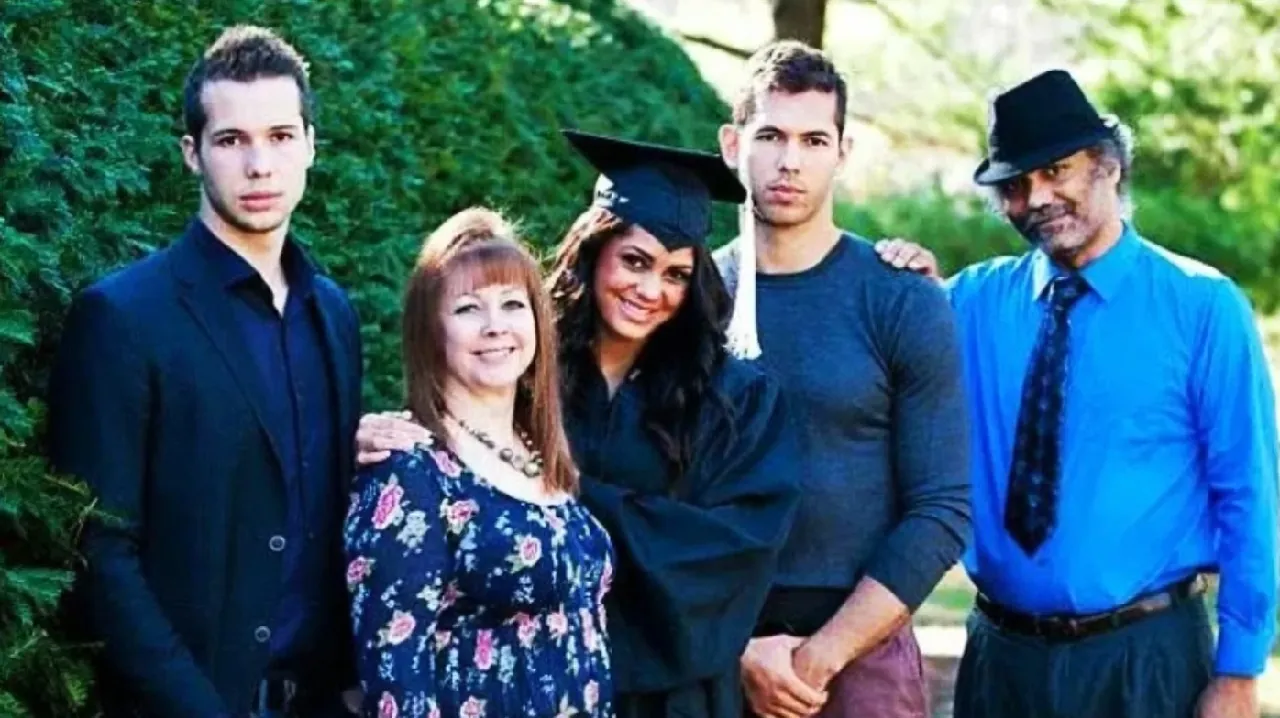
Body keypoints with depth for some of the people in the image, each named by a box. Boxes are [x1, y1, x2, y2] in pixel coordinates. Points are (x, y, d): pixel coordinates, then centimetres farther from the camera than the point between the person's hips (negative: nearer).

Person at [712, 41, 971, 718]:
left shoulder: (905, 305, -4)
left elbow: (942, 511, -7)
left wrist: (823, 654, -11)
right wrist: (738, 647, -9)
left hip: (863, 651, -1)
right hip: (714, 658, 1)